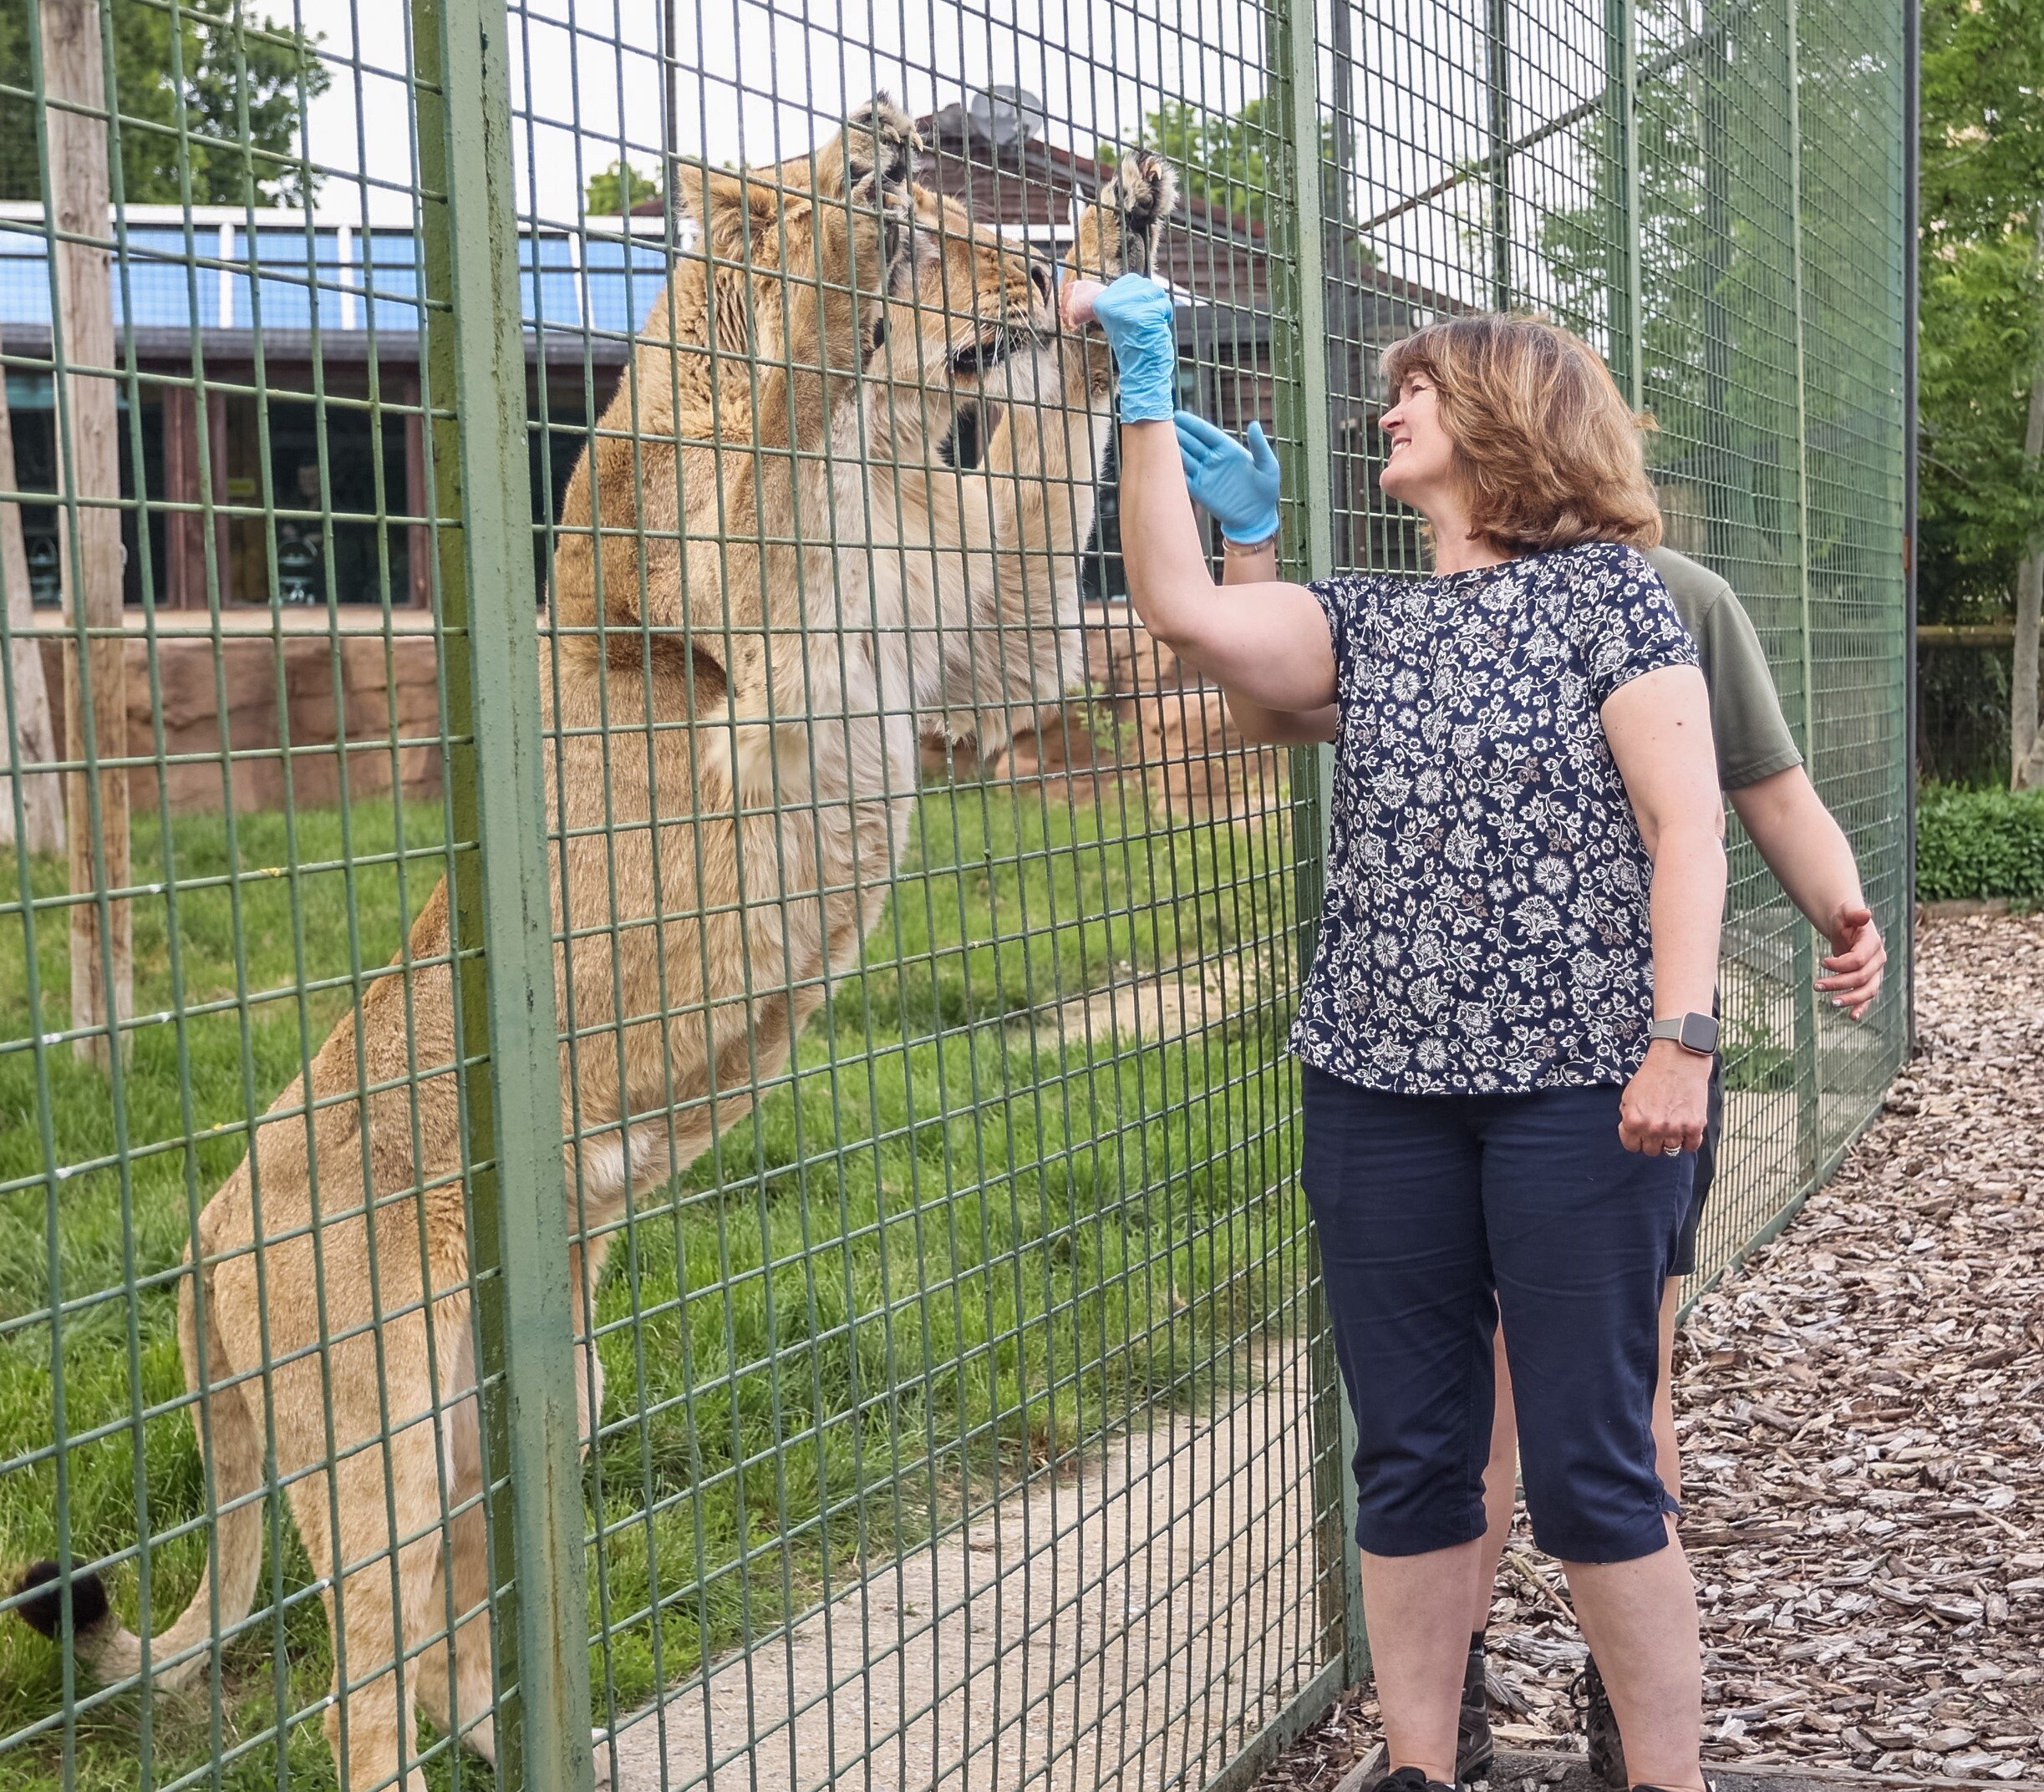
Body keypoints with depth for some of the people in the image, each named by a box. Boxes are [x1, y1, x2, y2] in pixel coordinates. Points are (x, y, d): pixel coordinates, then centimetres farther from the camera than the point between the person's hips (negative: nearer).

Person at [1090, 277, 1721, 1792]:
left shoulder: (1603, 589, 0)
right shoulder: (1367, 623, 14)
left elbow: (1685, 825, -7)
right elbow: (1184, 611, -2)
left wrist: (1682, 1037, -16)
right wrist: (1148, 402, -2)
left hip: (1578, 1089, -5)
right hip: (1382, 1087, 5)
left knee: (1590, 1463, 0)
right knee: (1410, 1457, 10)